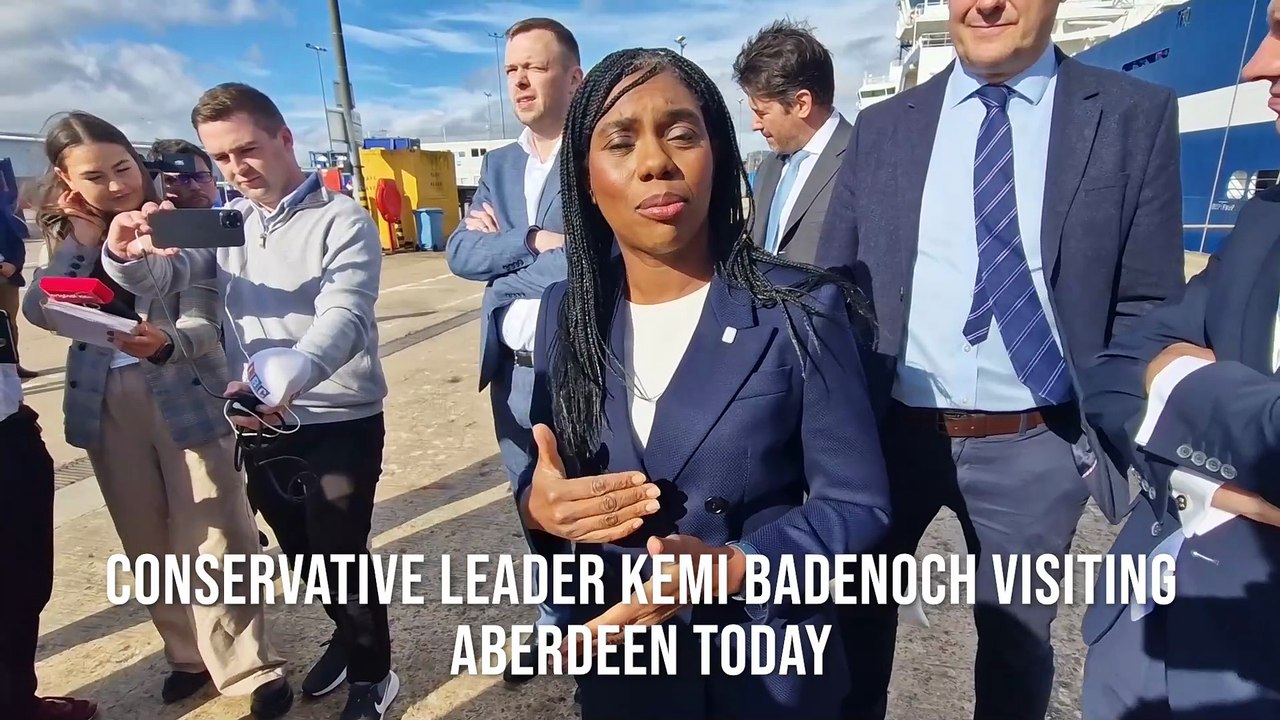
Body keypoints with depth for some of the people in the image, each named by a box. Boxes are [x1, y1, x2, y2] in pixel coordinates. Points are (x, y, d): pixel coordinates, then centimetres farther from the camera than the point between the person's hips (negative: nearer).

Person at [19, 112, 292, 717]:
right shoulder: (66, 232, 9)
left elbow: (202, 322, -15)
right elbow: (40, 313, -5)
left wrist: (165, 344, -36)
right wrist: (82, 238, -10)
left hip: (186, 397, -5)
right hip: (105, 405, 5)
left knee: (212, 541, -2)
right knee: (148, 543, 14)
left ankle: (251, 670, 10)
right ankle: (188, 653, 32)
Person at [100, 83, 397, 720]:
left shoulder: (342, 221, -12)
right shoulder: (225, 221, 7)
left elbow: (343, 318, -26)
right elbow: (166, 274, -1)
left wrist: (288, 374, -45)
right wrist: (126, 254, -25)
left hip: (340, 422, -6)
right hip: (260, 424, 6)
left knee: (340, 556, 4)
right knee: (302, 554, 21)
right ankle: (349, 638, 47)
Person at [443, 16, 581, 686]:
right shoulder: (498, 164, 11)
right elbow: (459, 253, 1)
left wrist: (504, 260, -10)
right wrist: (534, 241, -15)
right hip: (514, 374, 6)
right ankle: (555, 622, 43)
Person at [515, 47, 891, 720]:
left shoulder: (802, 311, -16)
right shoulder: (566, 312, -5)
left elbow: (856, 504, -12)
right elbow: (543, 482, 3)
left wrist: (731, 567, -27)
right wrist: (538, 507, -19)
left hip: (769, 666, -2)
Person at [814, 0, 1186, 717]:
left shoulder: (1136, 115, 0)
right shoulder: (882, 126, 3)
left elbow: (1148, 302, 1)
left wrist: (1116, 432, -5)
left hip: (1036, 446, 0)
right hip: (889, 431, 1)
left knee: (1018, 642, 20)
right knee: (855, 620, 17)